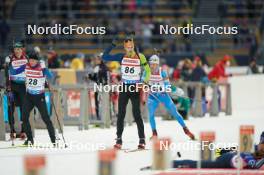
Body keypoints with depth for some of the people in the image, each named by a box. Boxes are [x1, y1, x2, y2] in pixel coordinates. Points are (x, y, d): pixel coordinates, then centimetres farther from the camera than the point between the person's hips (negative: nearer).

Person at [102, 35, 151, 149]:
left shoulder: (140, 57, -3)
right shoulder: (121, 57, 2)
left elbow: (147, 71, 4)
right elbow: (104, 57, 0)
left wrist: (145, 83, -10)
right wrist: (112, 46, -10)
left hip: (135, 88, -2)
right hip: (124, 88, 2)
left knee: (137, 114, -5)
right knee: (121, 114, 2)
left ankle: (142, 140, 1)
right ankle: (119, 140, 7)